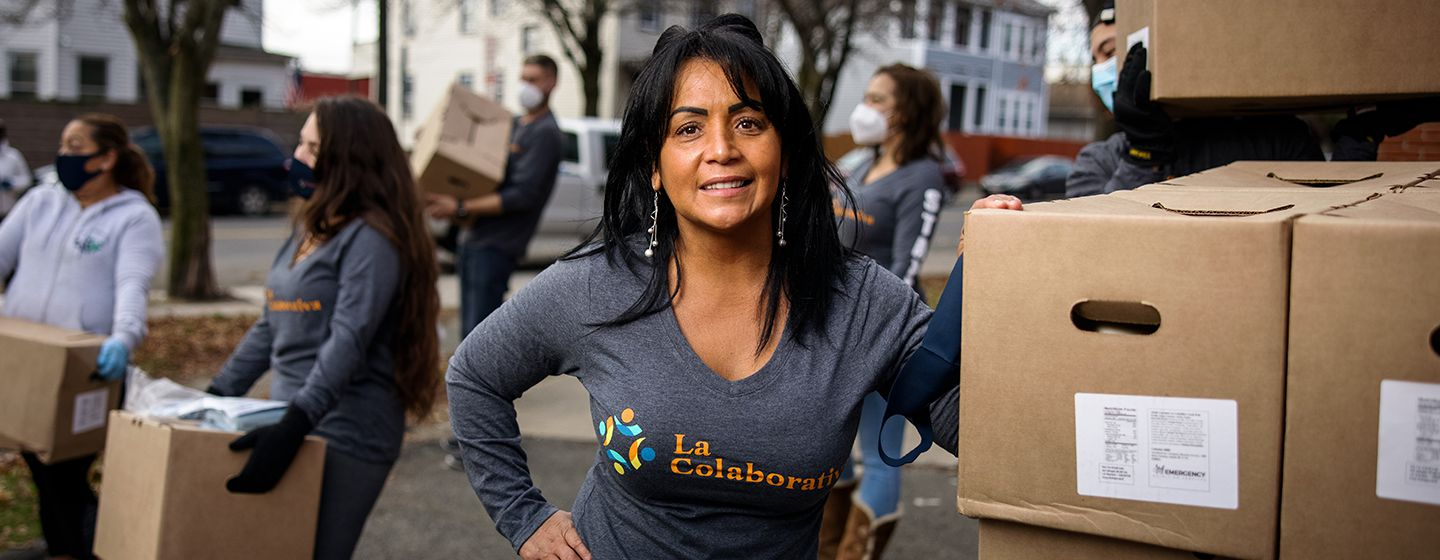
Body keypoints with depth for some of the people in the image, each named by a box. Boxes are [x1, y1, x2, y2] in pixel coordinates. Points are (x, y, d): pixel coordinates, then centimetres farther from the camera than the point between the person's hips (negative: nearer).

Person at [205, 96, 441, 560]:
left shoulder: (371, 238, -15)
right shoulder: (309, 229, 14)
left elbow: (347, 344, -25)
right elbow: (270, 327, 19)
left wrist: (294, 424, -34)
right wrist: (216, 397, 14)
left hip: (344, 435, -9)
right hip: (295, 424, 9)